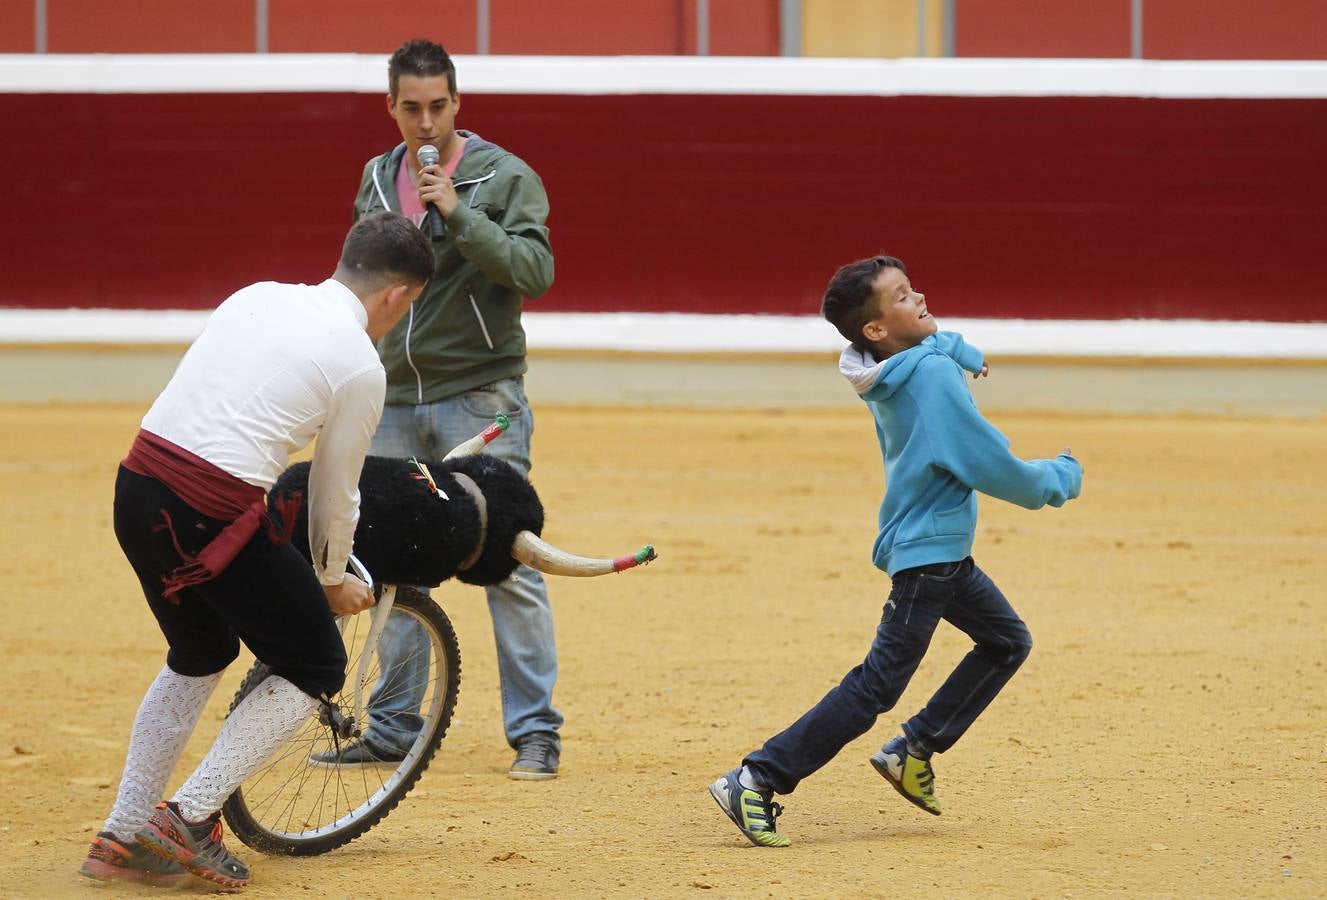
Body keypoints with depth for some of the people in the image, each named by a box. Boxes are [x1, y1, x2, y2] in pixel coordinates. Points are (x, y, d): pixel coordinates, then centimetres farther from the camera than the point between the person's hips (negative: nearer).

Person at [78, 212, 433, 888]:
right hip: (215, 513, -7)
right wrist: (333, 583, 26)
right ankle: (192, 815, 2)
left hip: (137, 485, 7)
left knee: (200, 656, 28)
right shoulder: (360, 366, -2)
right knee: (316, 669, 10)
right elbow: (336, 497, 6)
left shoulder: (258, 296, 16)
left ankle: (122, 838, 26)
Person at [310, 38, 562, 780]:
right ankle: (393, 728, 17)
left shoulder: (506, 177, -5)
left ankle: (536, 731, -3)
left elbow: (537, 271, -17)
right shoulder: (377, 180, 11)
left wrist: (459, 214, -24)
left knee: (508, 564, -7)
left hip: (481, 396, -5)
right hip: (396, 400, 5)